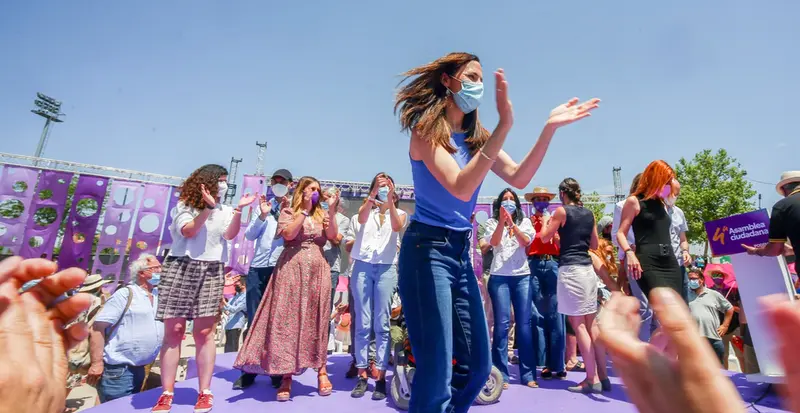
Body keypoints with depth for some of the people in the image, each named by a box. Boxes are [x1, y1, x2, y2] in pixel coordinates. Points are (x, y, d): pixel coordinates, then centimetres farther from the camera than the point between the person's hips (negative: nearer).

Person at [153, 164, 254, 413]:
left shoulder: (225, 211, 13)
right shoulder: (185, 205, 8)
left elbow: (230, 235, -4)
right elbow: (189, 231, -8)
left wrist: (239, 209, -16)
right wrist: (208, 208, -16)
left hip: (211, 272, 1)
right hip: (181, 268, -1)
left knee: (204, 332, 0)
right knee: (173, 331, 1)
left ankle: (205, 393, 8)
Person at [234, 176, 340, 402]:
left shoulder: (322, 214, 14)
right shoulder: (288, 212, 5)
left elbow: (333, 236, -1)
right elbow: (288, 234, -13)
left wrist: (332, 210, -10)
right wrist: (304, 210, -14)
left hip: (318, 271, 3)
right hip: (292, 269, -2)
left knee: (317, 320, 6)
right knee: (288, 319, -2)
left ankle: (321, 370, 16)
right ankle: (286, 375, 8)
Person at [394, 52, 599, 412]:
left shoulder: (476, 137, 12)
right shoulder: (426, 131, -9)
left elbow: (519, 179, 1)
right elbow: (461, 189, -25)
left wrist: (549, 129, -6)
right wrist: (505, 125, -26)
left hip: (461, 251, 8)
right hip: (427, 248, -7)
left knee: (477, 367, 14)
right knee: (437, 373, -3)